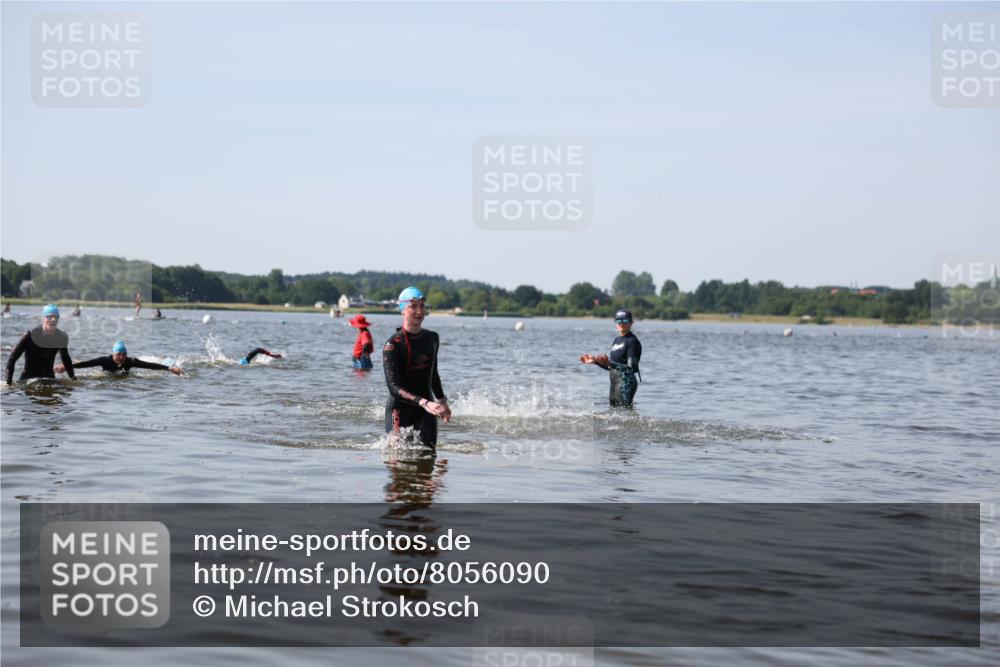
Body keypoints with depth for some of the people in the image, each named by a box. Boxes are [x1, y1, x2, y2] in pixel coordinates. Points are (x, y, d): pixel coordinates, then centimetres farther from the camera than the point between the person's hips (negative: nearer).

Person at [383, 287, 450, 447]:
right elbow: (393, 387, -21)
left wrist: (442, 401, 25)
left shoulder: (432, 339, 7)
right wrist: (424, 403, -32)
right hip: (400, 408, -5)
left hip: (426, 409, 5)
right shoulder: (393, 345, -13)